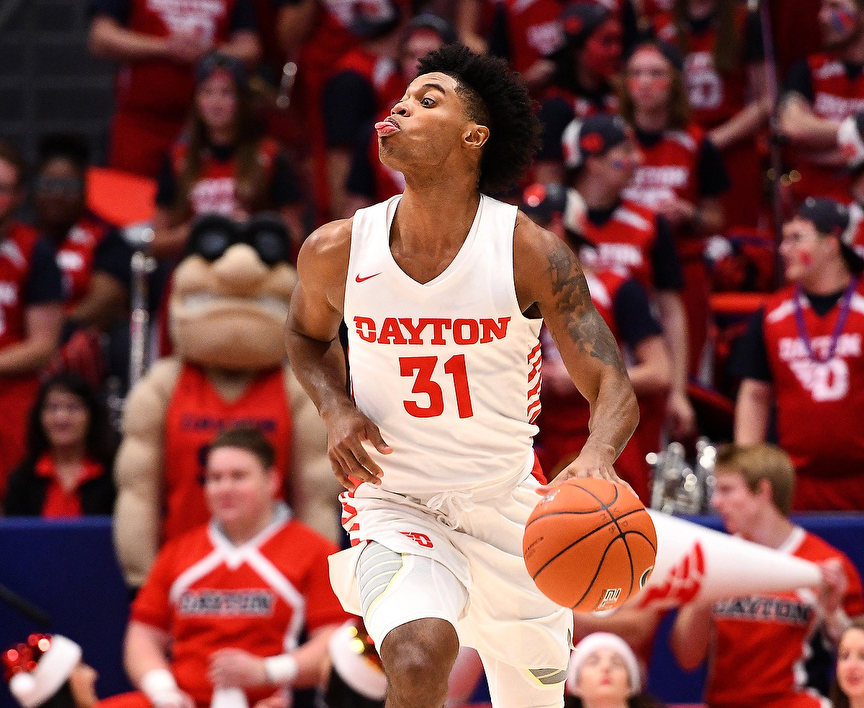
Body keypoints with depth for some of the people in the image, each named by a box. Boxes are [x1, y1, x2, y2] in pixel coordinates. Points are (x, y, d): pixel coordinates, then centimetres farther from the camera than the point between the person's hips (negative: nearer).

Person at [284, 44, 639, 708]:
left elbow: (614, 389, -17)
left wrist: (596, 459, -41)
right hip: (394, 501, -1)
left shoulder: (532, 252, -15)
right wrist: (337, 409, -8)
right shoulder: (337, 250, -10)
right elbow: (307, 334, 14)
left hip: (508, 503, 1)